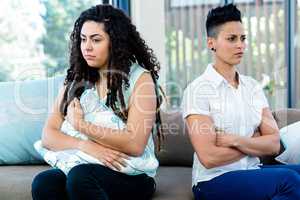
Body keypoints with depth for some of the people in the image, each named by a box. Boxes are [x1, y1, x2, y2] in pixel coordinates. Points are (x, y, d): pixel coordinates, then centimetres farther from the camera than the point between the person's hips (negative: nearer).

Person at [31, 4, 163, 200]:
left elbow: (134, 145, -12)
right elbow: (48, 136, 6)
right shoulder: (75, 81, 13)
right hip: (76, 167, 3)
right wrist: (85, 145, -13)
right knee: (43, 183, -30)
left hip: (127, 175, -3)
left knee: (80, 177, -35)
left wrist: (80, 124, -6)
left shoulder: (140, 78, 0)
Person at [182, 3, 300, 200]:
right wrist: (255, 143, -3)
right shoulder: (198, 90, -8)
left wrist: (234, 140, -13)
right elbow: (209, 158, -16)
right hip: (215, 180, -5)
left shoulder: (253, 86, 10)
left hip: (252, 171, 5)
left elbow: (274, 144, 2)